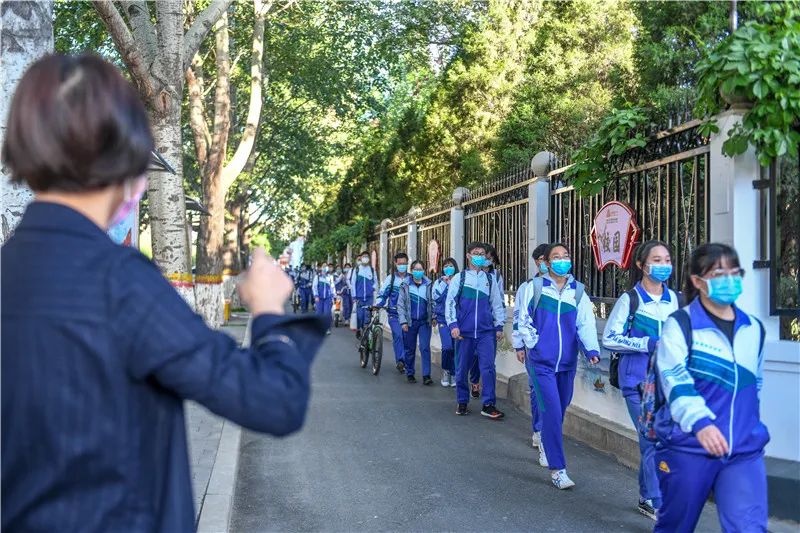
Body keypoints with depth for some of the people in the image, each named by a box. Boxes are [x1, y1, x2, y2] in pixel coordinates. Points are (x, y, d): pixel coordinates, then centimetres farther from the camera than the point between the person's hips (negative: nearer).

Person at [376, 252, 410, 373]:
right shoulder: (390, 279, 6)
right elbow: (382, 295, 6)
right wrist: (377, 304, -11)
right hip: (394, 314, -2)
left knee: (406, 337, 2)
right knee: (398, 335, -19)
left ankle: (405, 362, 15)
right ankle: (400, 360, -21)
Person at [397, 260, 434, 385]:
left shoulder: (429, 285, 3)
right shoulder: (405, 286, 1)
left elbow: (433, 302, 6)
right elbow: (400, 305, 0)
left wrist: (434, 316, -5)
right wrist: (403, 321, -7)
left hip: (425, 322, 0)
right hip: (410, 322, 0)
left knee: (425, 348, -8)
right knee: (410, 349, 9)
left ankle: (426, 375, -7)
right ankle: (409, 374, 22)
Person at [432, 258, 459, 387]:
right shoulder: (438, 282, 9)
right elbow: (436, 297, -7)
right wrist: (444, 283, -9)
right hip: (443, 318, -1)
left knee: (456, 348, 0)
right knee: (447, 346, -14)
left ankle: (453, 374, 15)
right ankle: (445, 371, 9)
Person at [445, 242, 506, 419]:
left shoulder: (490, 279, 11)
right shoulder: (459, 278, 4)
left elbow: (497, 303, 13)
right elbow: (450, 303, 0)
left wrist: (499, 325, 7)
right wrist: (453, 325, -9)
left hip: (486, 331, 1)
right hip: (464, 332, -1)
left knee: (488, 367, -7)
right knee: (462, 368, 7)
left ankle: (488, 405, 0)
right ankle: (462, 402, 22)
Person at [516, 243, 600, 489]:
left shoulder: (578, 291, 4)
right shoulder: (535, 287, -3)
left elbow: (586, 323, -6)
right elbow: (524, 320, 4)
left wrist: (592, 350, -21)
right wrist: (533, 344, -5)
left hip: (567, 361, 4)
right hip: (542, 361, -4)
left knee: (560, 409, 17)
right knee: (552, 411, -10)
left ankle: (546, 444, 45)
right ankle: (557, 469, -3)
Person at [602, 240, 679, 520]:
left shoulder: (675, 299, 8)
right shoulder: (630, 299, -5)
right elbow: (610, 338, -8)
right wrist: (649, 344, -15)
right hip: (638, 381, -4)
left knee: (652, 441, 12)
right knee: (654, 442, -9)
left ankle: (646, 498, 28)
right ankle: (661, 506, -4)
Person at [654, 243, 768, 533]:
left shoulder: (755, 329, 11)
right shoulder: (680, 324, -7)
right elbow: (674, 379, -21)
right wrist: (699, 422, -36)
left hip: (744, 451, 4)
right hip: (688, 447, -4)